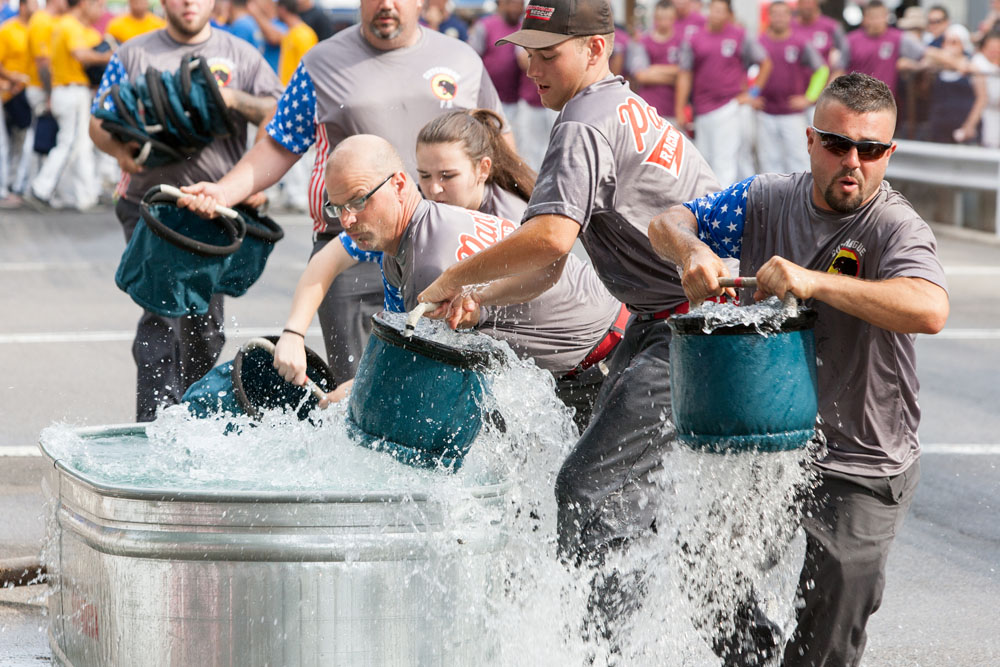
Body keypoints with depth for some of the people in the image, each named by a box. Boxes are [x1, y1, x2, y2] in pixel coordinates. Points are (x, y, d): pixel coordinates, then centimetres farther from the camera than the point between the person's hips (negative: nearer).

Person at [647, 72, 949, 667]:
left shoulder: (896, 228, -15)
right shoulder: (767, 200, 2)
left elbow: (930, 310, -34)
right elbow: (668, 223, 7)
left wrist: (813, 282, -42)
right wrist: (694, 251, -17)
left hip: (859, 471, -5)